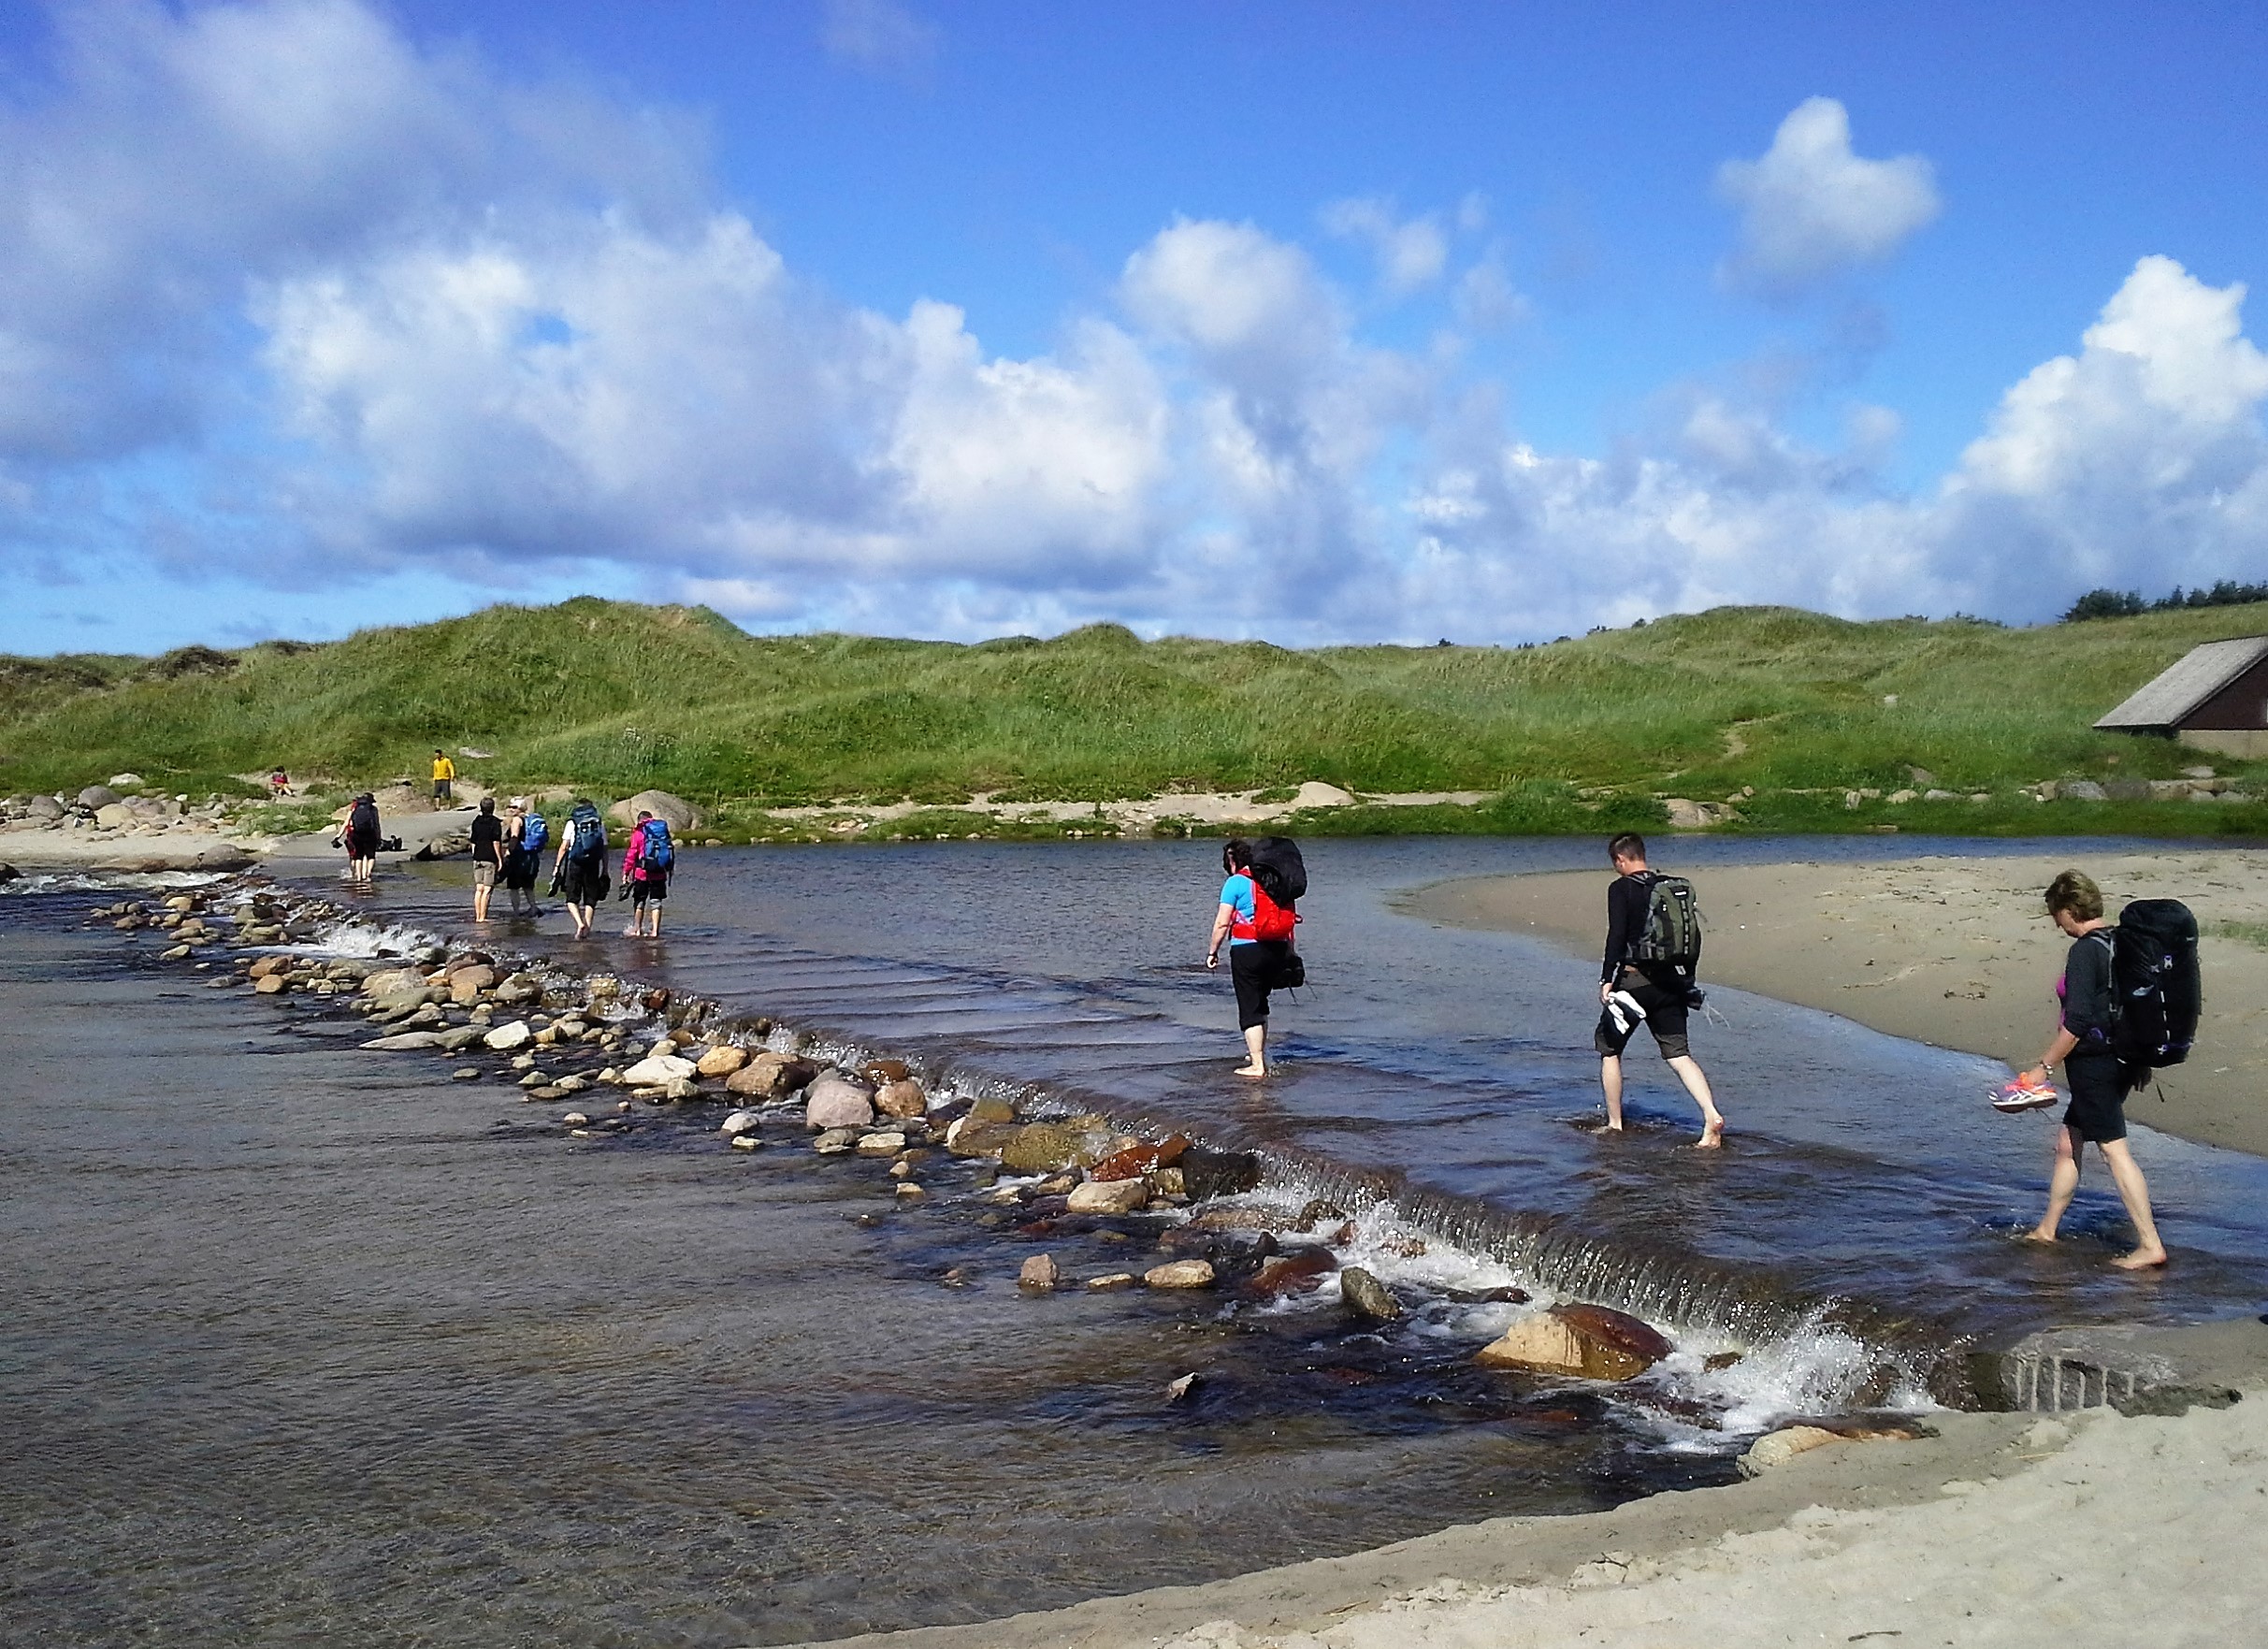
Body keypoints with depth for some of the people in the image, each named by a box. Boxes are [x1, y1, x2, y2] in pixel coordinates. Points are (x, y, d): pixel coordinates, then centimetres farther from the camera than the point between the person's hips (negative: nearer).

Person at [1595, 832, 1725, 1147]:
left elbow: (1617, 936, -16)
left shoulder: (1620, 888, -7)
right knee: (1679, 1055, 4)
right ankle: (1712, 1115, -16)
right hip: (1670, 981, 5)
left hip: (1633, 979, -5)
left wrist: (1606, 980, -15)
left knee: (1609, 1050, 12)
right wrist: (1687, 978, 21)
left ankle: (1615, 1124, 16)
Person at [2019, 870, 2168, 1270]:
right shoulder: (2123, 943, 9)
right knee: (2067, 1141, 17)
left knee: (2114, 1148, -6)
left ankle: (2150, 1244, -5)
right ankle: (2047, 1228, 26)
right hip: (2122, 1057, 10)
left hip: (2093, 1062, -10)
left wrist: (2044, 1066, -13)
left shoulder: (2085, 951, -17)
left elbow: (2077, 1023, -21)